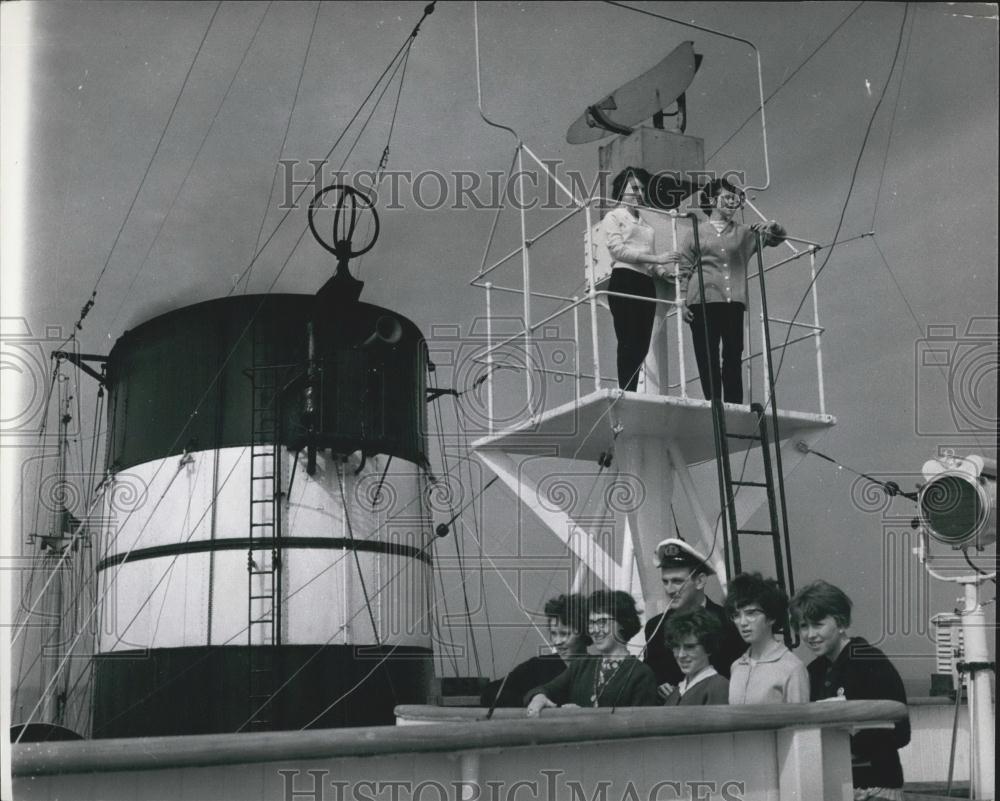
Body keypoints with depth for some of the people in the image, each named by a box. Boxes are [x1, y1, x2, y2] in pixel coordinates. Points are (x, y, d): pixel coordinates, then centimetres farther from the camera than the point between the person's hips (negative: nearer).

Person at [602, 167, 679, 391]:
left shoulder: (645, 223, 26)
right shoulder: (613, 216, 8)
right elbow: (618, 250, -7)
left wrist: (665, 272, 0)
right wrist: (656, 258, -13)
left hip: (646, 284, 6)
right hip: (624, 281, -6)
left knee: (642, 345, -2)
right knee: (629, 343, -14)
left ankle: (632, 394, -4)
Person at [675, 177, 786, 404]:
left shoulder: (744, 234, 20)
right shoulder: (693, 232, 13)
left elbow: (777, 238, 13)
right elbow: (683, 269, 8)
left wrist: (770, 228, -10)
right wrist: (683, 300, -3)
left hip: (734, 302, 2)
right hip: (703, 300, -2)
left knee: (733, 357, -5)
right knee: (707, 359, -5)